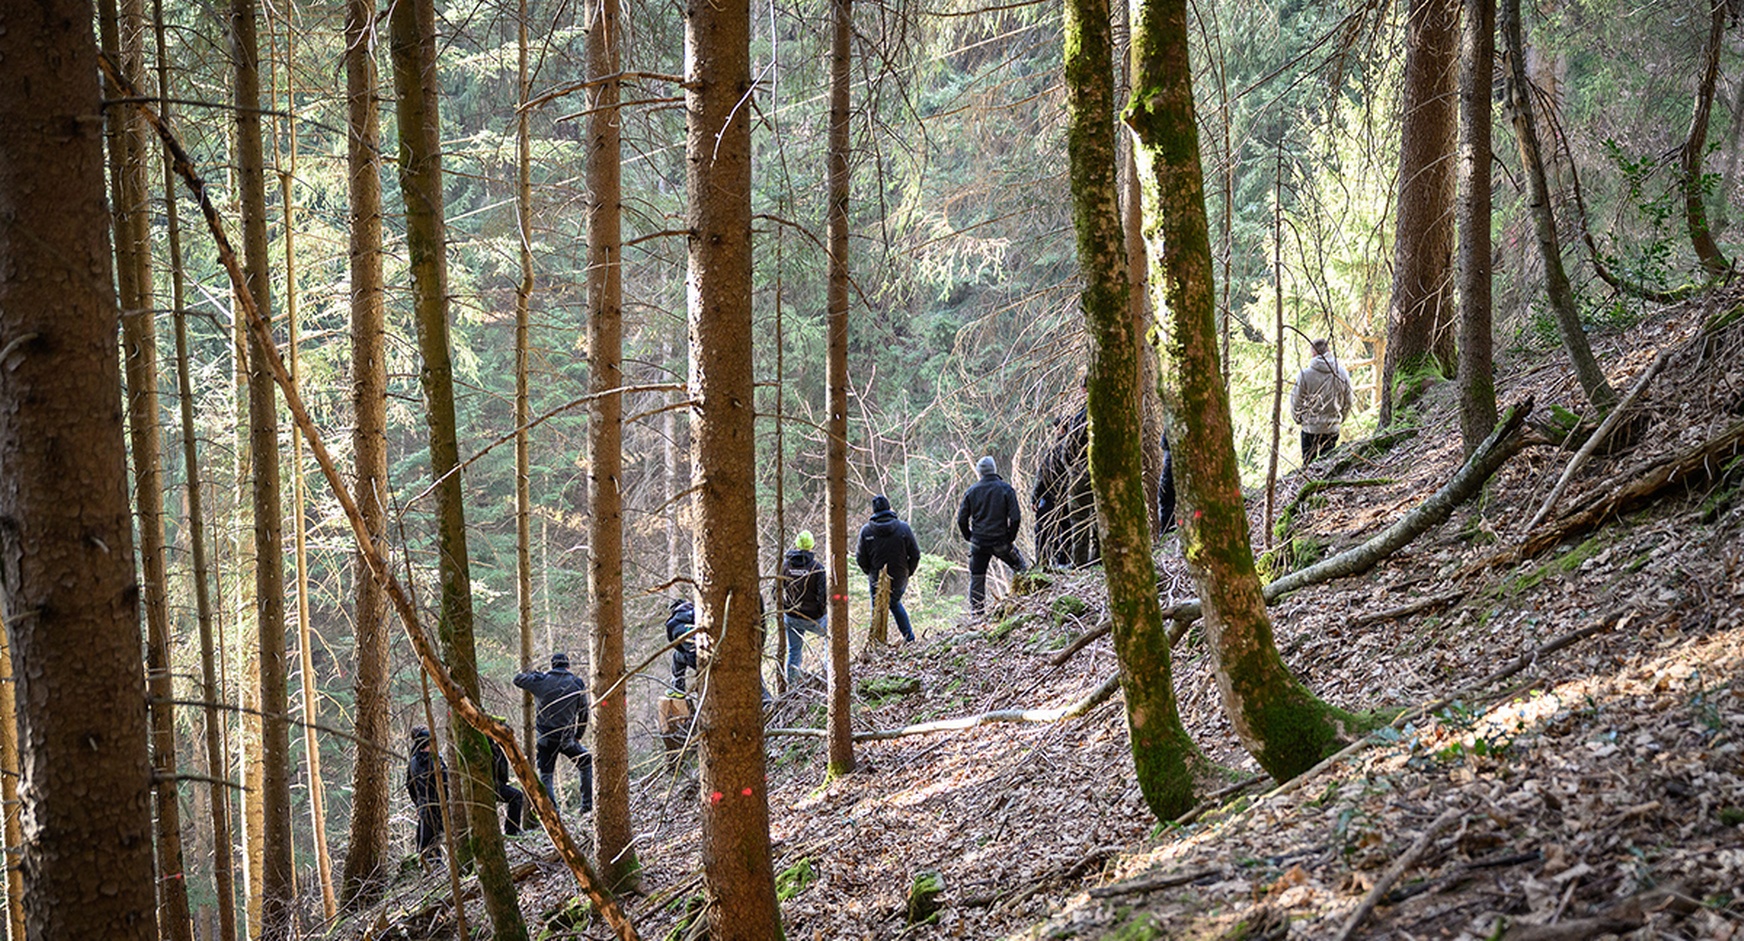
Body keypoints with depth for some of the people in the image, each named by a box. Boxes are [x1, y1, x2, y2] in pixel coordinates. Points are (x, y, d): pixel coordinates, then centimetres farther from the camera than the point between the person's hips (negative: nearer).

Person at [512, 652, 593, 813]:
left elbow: (518, 679, 15)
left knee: (546, 776, 11)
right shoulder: (577, 684, 2)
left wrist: (534, 673, 31)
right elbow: (583, 714, 6)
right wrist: (578, 736, 17)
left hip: (545, 739, 0)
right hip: (567, 738, 0)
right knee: (586, 763, 20)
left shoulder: (541, 680, -1)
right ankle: (588, 804, 13)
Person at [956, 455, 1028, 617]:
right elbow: (1015, 518, -11)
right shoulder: (1005, 489, -6)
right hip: (1000, 541, -2)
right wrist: (1010, 538, 2)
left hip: (978, 542, 2)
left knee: (976, 579, 11)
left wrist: (969, 537, 13)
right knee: (1021, 567, 18)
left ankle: (977, 614, 13)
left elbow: (961, 520, 2)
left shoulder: (971, 491, 1)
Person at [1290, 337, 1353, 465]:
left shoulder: (1305, 374, -14)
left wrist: (1297, 418, 14)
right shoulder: (1342, 373, -4)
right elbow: (1347, 402, 6)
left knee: (1308, 462, 9)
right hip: (1332, 427, 2)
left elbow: (1296, 401, -5)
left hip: (1310, 427, -2)